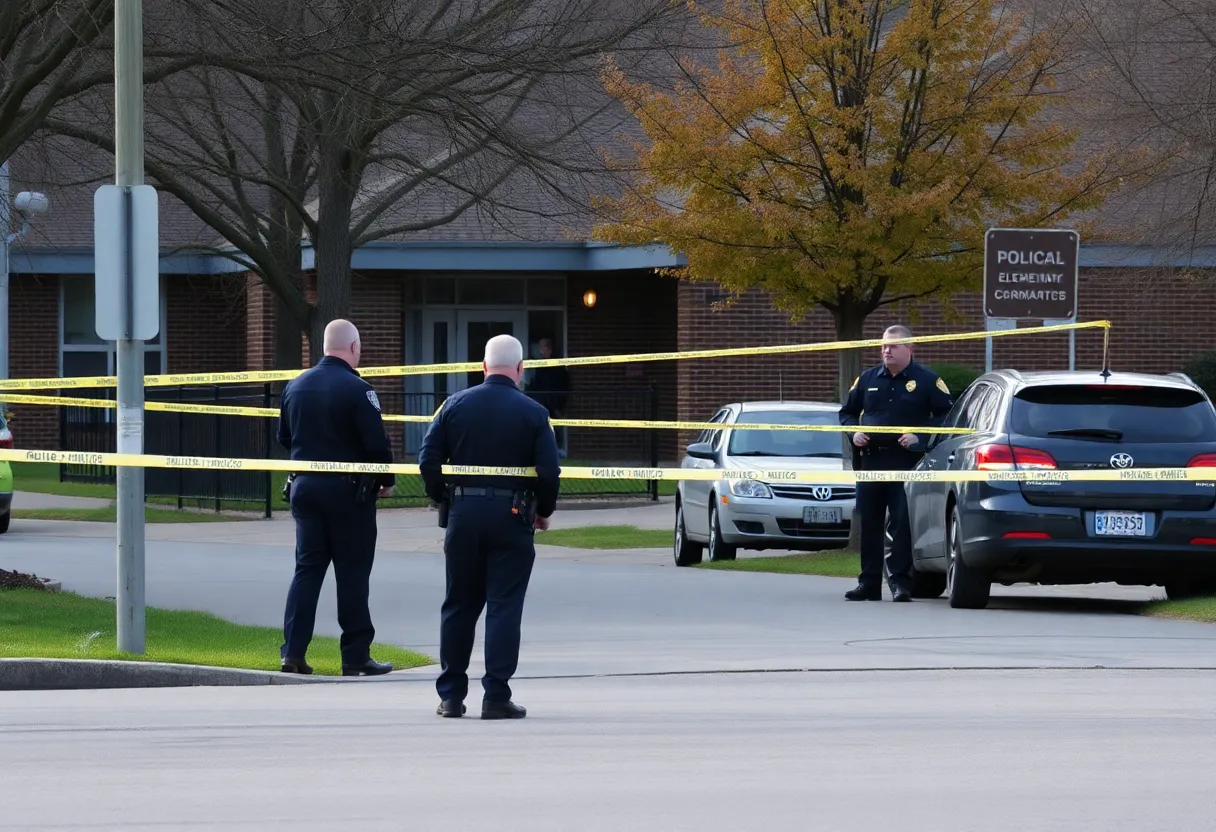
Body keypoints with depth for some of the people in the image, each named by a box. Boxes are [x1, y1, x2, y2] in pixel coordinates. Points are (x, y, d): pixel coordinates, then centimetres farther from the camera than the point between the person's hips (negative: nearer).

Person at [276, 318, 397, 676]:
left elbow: (284, 438, 14)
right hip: (348, 491, -6)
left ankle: (293, 652, 3)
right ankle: (356, 656, 3)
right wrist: (386, 480, 1)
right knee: (352, 573, 1)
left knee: (307, 569, 9)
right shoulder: (357, 390, -14)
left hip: (304, 486, 6)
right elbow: (376, 443, -15)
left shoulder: (295, 386, 6)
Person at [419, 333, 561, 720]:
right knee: (504, 606, 0)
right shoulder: (532, 413, -5)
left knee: (458, 605, 12)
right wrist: (544, 511, 8)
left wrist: (442, 499, 14)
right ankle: (496, 696, -5)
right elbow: (548, 471, -9)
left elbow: (428, 460, -1)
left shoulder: (456, 405, 2)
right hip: (510, 514, -3)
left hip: (463, 514, 3)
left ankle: (450, 695, 14)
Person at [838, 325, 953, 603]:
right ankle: (869, 583, 12)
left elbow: (946, 415, -1)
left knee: (903, 523, -9)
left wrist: (920, 435, -13)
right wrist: (854, 431, 2)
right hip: (871, 460, 5)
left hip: (907, 462, -5)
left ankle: (900, 581, -5)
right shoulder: (868, 379, 15)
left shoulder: (927, 380, 2)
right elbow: (847, 411, 23)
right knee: (869, 524, 6)